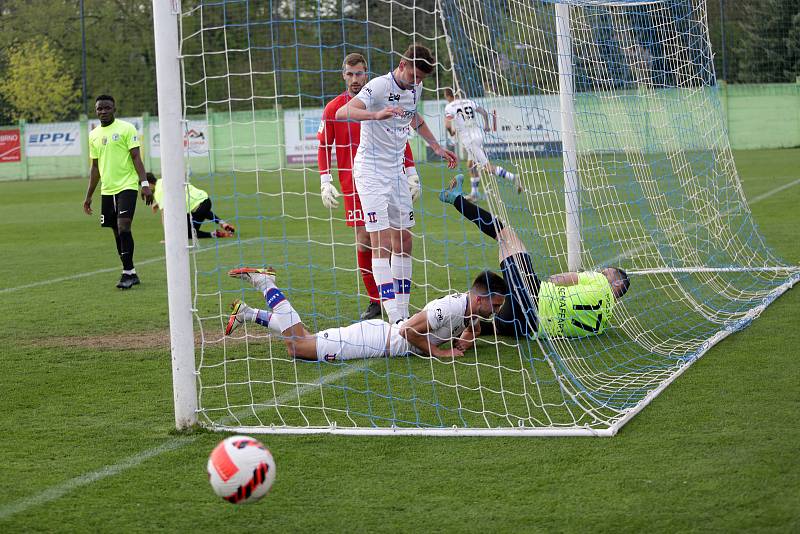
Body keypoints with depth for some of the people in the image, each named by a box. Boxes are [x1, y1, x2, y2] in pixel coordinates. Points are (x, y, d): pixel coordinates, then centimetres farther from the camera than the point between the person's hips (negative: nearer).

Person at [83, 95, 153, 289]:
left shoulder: (126, 128, -4)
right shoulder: (94, 135, 12)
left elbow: (136, 157, -7)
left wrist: (145, 183, -17)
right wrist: (88, 196, 17)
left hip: (127, 186, -6)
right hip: (107, 190, 6)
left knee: (123, 228, -17)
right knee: (117, 233, 7)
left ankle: (127, 273, -11)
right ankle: (131, 274, 15)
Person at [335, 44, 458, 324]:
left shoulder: (415, 88, 6)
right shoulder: (379, 86, -18)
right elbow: (342, 113, -33)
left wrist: (436, 147, 30)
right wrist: (376, 115, -50)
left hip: (396, 170, 8)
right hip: (371, 170, -8)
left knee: (403, 241, 7)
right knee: (382, 243, -14)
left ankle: (403, 311, 13)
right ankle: (394, 318, -20)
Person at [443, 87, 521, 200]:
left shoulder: (449, 107, -7)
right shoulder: (468, 102, 10)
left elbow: (447, 125, -17)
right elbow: (484, 112, 14)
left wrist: (451, 131, 6)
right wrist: (487, 125, 31)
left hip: (467, 139, -7)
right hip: (478, 135, 7)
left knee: (487, 166, -6)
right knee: (471, 165, 21)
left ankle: (513, 178, -17)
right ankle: (475, 193, 25)